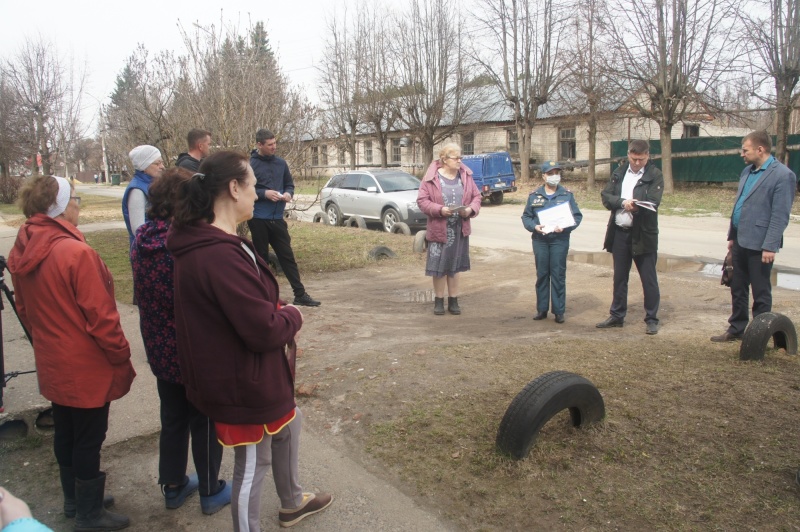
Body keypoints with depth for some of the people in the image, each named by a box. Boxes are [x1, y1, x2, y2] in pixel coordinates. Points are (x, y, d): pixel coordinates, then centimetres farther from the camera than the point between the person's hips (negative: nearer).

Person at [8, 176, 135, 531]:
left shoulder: (20, 252, 0)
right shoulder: (75, 253, -26)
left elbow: (24, 309, 11)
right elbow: (100, 316, -22)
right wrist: (122, 359, -11)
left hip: (53, 364, 8)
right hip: (86, 366, -8)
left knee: (65, 433, 22)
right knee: (89, 439, 7)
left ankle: (74, 500, 40)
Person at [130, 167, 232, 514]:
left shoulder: (142, 238, -3)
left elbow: (141, 294, 7)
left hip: (160, 350, 6)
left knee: (173, 419, 22)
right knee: (205, 422, 12)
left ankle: (173, 486, 37)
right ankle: (211, 492, 27)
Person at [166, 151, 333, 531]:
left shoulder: (202, 241, 2)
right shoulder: (221, 255, -32)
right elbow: (264, 331, -31)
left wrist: (276, 311, -2)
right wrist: (292, 316, -10)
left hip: (240, 372, 11)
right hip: (242, 382, -11)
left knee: (288, 422, 29)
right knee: (253, 464, 10)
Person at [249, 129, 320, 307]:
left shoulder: (281, 163, 8)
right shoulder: (250, 165, -8)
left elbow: (289, 184, 17)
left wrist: (288, 193, -5)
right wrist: (264, 193, -19)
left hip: (277, 218, 4)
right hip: (258, 219, -4)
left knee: (287, 256, 5)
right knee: (261, 258, 7)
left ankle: (300, 294, 8)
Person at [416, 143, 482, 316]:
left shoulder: (466, 176, 5)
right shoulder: (431, 177, -7)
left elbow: (477, 196, 9)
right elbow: (422, 200, -8)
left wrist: (471, 209, -11)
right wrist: (439, 210, -22)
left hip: (460, 230, 3)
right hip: (439, 229, -3)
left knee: (454, 266, 12)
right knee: (439, 267, 3)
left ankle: (453, 301, 23)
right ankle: (438, 301, 20)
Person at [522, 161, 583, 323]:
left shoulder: (567, 195, 5)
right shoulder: (534, 195, 8)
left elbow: (577, 216, 3)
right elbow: (526, 216, 8)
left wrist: (565, 227, -14)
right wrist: (534, 226, -12)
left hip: (560, 240, -1)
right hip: (540, 240, 1)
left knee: (558, 275, 1)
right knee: (542, 275, 7)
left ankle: (559, 311, 8)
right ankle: (541, 309, 16)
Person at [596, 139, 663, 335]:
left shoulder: (655, 175, -4)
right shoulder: (619, 172, 9)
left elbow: (653, 203, -14)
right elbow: (605, 196, 1)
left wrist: (636, 206, -32)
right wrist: (623, 202, -17)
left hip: (643, 234, -4)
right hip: (619, 232, 4)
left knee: (648, 279, 1)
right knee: (619, 277, 14)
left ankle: (652, 319, 12)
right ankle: (617, 315, 25)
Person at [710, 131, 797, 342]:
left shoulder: (782, 175, -12)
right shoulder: (747, 171, 13)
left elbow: (780, 215, -16)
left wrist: (770, 246, -19)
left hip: (759, 245, -8)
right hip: (740, 241, 8)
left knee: (760, 292, 4)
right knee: (737, 288, 16)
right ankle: (736, 328, 29)